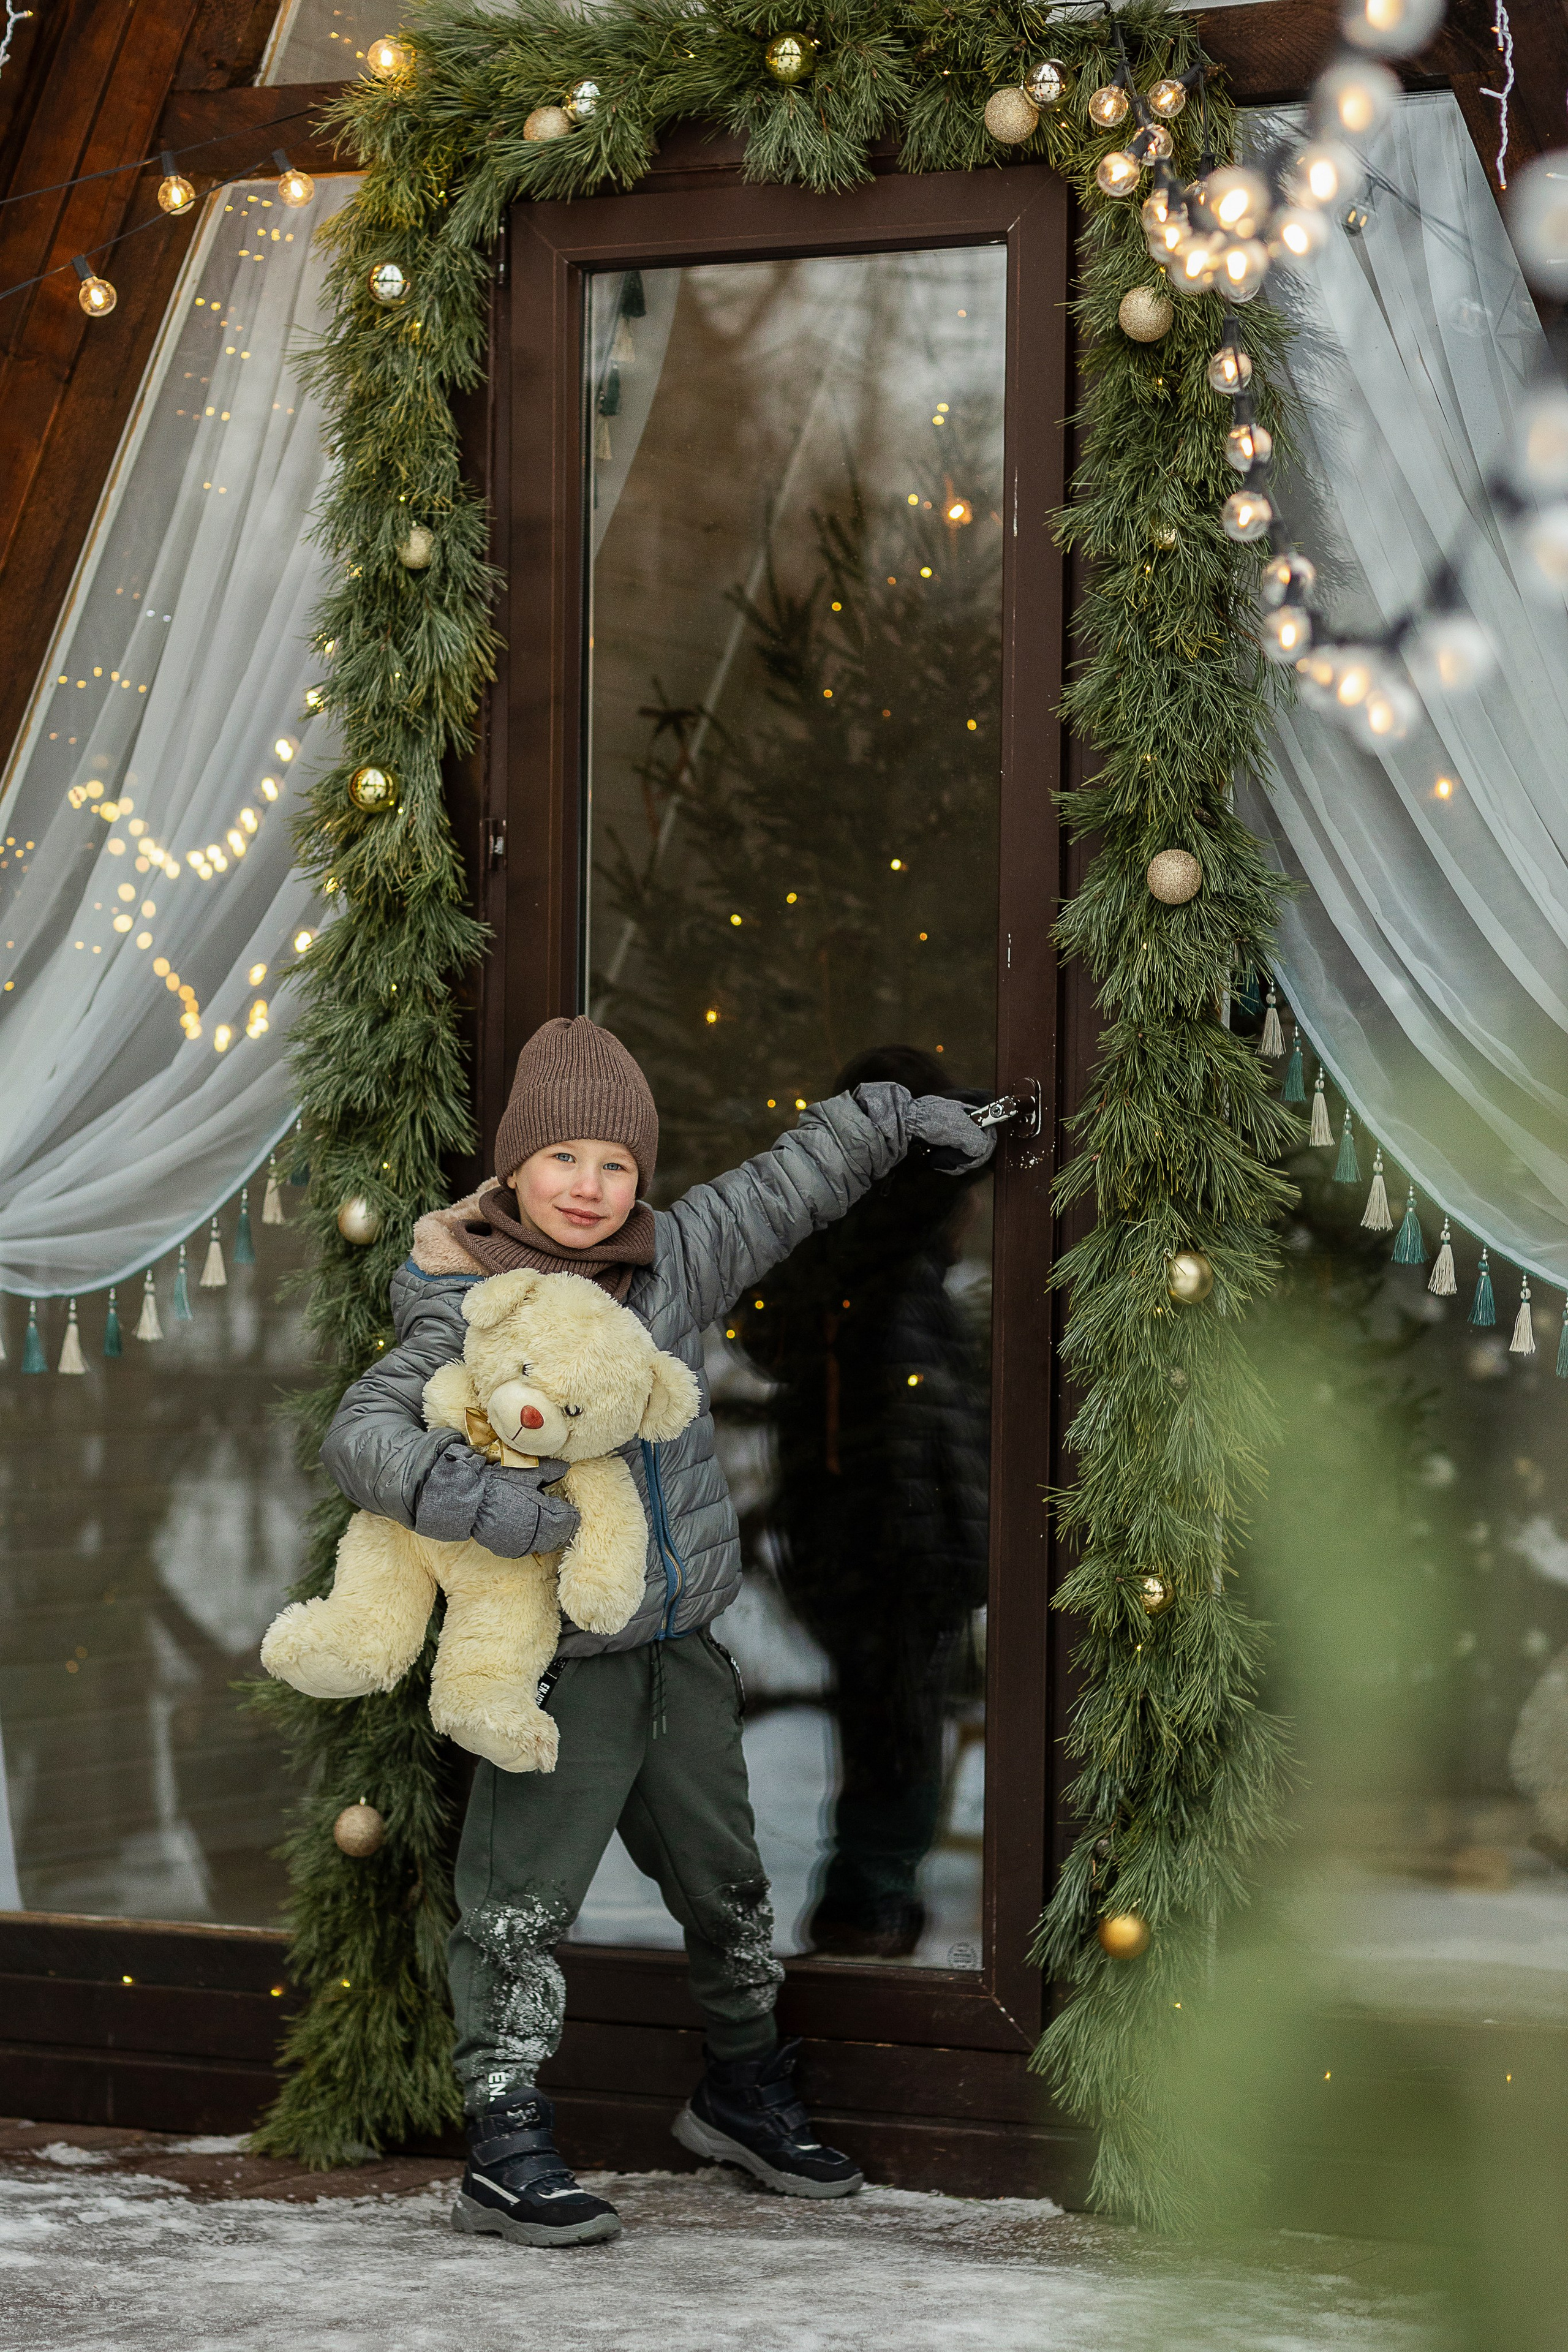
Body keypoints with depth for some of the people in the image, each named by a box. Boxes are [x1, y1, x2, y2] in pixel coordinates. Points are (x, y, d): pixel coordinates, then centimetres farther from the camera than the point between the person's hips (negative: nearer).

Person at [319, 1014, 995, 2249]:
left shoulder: (673, 1260, 3)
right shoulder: (468, 1314, -14)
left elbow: (787, 1181, 17)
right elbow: (364, 1434, -24)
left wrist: (898, 1116, 23)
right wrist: (474, 1498, -39)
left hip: (681, 1648, 7)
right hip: (556, 1668, -6)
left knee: (727, 1881, 18)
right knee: (524, 1905, -7)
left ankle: (745, 2089, 37)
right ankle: (507, 2154, 0)